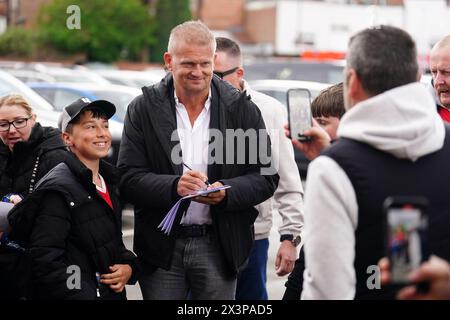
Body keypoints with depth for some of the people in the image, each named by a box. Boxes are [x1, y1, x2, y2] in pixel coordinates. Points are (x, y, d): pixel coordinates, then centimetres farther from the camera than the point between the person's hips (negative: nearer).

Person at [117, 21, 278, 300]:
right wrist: (174, 186, -24)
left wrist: (226, 192, -19)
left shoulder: (242, 109, 1)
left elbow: (267, 178, 1)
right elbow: (129, 179, -5)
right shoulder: (144, 109, 0)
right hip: (161, 244, 0)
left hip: (219, 245, 0)